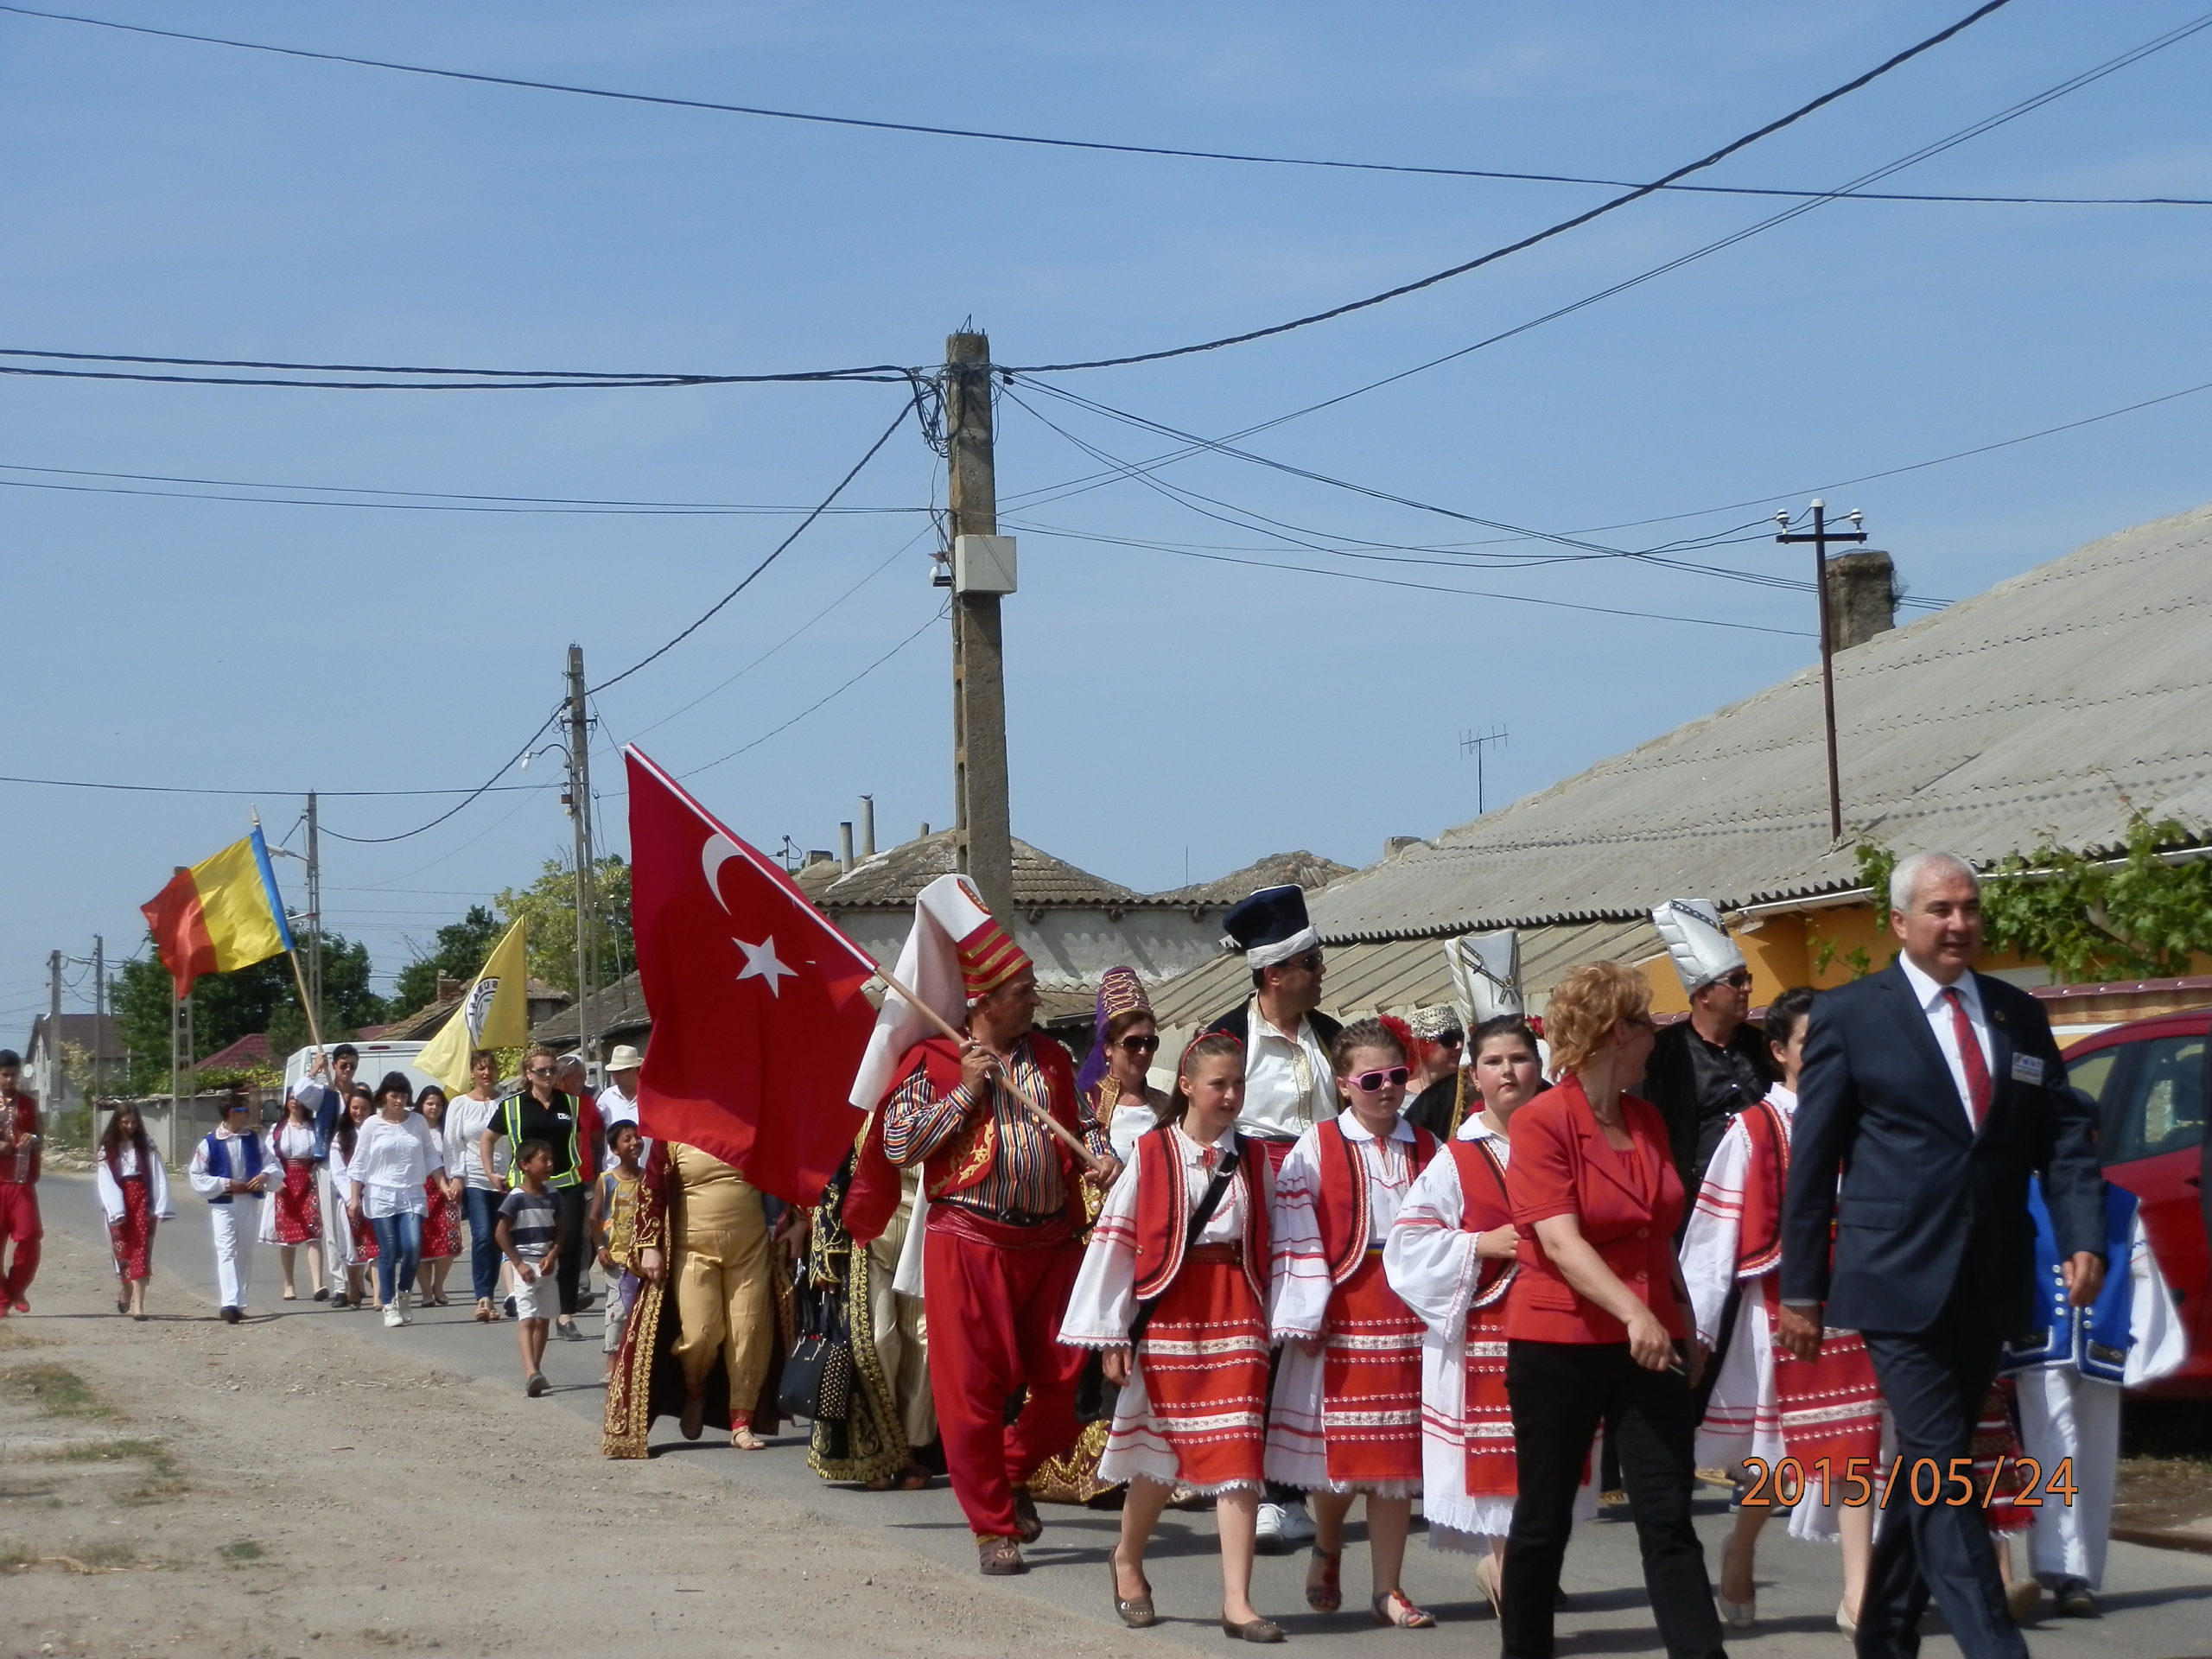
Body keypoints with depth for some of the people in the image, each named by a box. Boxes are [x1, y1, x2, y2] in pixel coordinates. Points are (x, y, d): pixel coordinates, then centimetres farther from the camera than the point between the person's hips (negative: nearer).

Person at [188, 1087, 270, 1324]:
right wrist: (226, 1184, -16)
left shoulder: (253, 1139, 5)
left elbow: (272, 1165, 9)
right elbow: (196, 1176, -8)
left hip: (250, 1204, 5)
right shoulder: (210, 1142, -9)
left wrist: (265, 1176, -14)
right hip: (223, 1206, -5)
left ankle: (239, 1304, 24)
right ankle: (229, 1303, -26)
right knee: (227, 1252, -16)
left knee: (245, 1254, 12)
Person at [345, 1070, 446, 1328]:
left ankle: (403, 1295, 11)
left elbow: (431, 1158, 12)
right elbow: (358, 1164, 2)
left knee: (413, 1247, -13)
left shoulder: (418, 1123, 6)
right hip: (381, 1196, -1)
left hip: (412, 1196, 1)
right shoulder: (372, 1125, 0)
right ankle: (389, 1306, 6)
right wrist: (354, 1198, -4)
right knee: (389, 1252, -4)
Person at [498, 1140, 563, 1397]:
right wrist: (518, 1264, -15)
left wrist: (552, 1255, -6)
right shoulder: (516, 1199, -11)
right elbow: (501, 1234, -11)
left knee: (542, 1320, 11)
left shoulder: (552, 1198, 6)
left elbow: (559, 1232, 11)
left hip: (547, 1266, 6)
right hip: (524, 1265, -6)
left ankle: (535, 1372, 21)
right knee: (527, 1319, -14)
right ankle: (531, 1373, -27)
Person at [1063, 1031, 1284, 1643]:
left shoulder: (1252, 1159, 7)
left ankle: (1237, 1601, -6)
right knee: (1161, 1451, 8)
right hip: (1168, 1313, -2)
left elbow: (1267, 1244, 8)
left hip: (1236, 1316, 2)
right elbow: (1115, 1242, -4)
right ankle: (1128, 1561, 33)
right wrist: (1111, 1336, -5)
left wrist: (1272, 1321, 2)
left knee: (1237, 1454, -5)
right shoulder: (1151, 1154, -4)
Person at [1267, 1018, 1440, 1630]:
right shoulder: (1316, 1148, -3)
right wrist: (1304, 1318, -10)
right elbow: (1293, 1234, -6)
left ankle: (1388, 1587, 10)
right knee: (1340, 1448, 4)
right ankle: (1327, 1551, 32)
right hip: (1342, 1312, -3)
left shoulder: (1427, 1148, 8)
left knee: (1397, 1452, 4)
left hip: (1408, 1311, 3)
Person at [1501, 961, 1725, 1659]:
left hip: (1651, 1345, 5)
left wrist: (1682, 1321, 21)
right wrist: (1632, 1312, -32)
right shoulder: (1541, 1123, -11)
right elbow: (1559, 1240, -21)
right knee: (1544, 1517, 7)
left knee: (1669, 1516, -2)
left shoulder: (1647, 1120, 8)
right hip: (1559, 1346, -5)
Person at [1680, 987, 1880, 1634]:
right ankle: (1740, 1556, 33)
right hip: (1778, 1308, -3)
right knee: (1777, 1452, 7)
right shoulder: (1752, 1132, -5)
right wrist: (1701, 1325, -7)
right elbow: (1714, 1231, -6)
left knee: (1854, 1446, -2)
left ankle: (1857, 1594, -2)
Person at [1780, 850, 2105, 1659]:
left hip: (1990, 1286, 5)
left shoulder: (2020, 1016, 11)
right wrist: (1801, 1290, -3)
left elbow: (2066, 1136, 9)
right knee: (1943, 1468, -10)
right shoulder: (1848, 1015, -2)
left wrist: (2084, 1240, -7)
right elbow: (1811, 1160, -2)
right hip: (1902, 1281, -5)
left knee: (1931, 1465, 13)